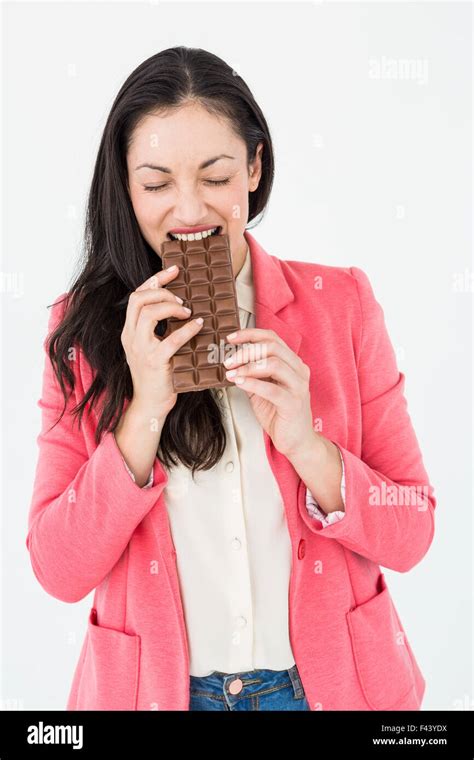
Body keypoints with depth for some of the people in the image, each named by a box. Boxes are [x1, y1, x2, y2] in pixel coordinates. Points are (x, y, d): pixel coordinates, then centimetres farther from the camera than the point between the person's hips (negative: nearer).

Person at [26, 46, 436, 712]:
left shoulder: (340, 302, -8)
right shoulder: (85, 327, -8)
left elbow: (410, 535, -8)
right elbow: (59, 570, -12)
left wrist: (303, 442, -24)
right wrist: (146, 409, -23)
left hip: (329, 679, 1)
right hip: (156, 684, 0)